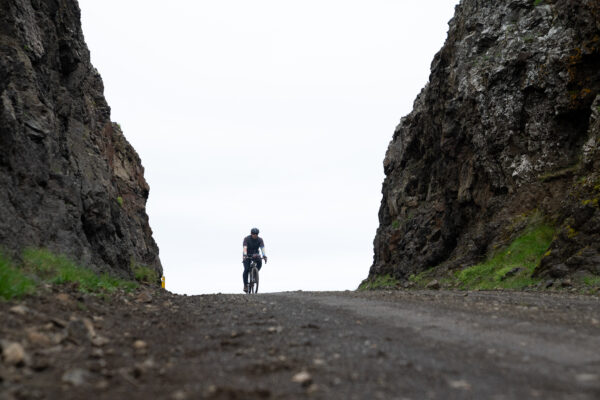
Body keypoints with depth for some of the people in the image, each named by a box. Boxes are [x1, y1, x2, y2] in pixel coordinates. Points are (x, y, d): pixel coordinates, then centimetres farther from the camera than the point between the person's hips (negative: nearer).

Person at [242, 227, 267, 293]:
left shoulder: (260, 240, -13)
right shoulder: (246, 239, -19)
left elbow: (262, 248, -26)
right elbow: (245, 247, -33)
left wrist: (264, 256, -42)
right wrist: (245, 255, -50)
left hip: (255, 254, 2)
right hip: (247, 255, -2)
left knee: (259, 262, -29)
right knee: (246, 269, -18)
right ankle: (245, 285, -7)